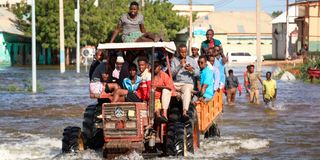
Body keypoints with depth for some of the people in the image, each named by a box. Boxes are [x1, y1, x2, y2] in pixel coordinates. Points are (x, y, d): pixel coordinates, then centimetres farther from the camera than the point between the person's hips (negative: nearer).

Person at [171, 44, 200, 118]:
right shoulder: (174, 60, 13)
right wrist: (180, 66, -12)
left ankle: (184, 112, -53)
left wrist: (191, 70, -14)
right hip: (176, 83, 1)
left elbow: (198, 73, 7)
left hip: (188, 83, -1)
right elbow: (171, 73, 0)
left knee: (187, 90, -37)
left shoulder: (192, 60, 14)